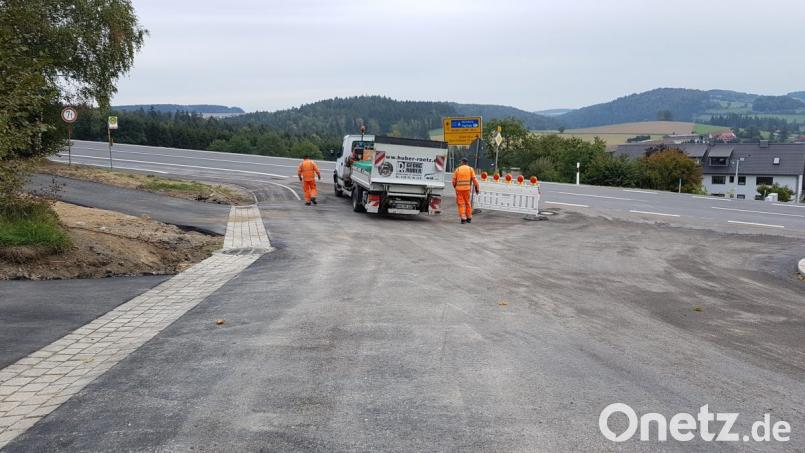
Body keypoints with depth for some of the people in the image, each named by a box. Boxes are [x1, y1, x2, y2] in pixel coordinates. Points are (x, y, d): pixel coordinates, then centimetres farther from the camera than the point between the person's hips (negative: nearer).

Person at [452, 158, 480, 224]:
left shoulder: (457, 169, 3)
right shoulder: (470, 169, 3)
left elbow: (454, 181, 3)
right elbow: (474, 179, -5)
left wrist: (455, 187, 23)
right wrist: (477, 188, 1)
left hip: (459, 189, -1)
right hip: (467, 189, 1)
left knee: (461, 204, 2)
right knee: (468, 203, 15)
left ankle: (463, 219, -7)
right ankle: (469, 218, 18)